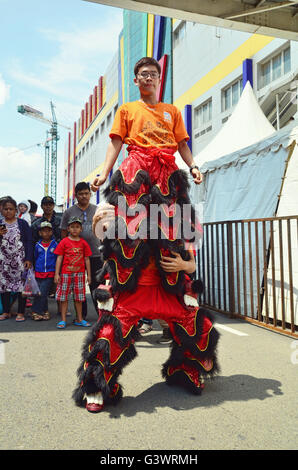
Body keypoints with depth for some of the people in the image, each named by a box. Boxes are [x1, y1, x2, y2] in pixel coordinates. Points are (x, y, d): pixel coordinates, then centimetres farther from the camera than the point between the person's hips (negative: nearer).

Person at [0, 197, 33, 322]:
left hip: (20, 259, -2)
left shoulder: (22, 223, 2)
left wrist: (29, 259, -9)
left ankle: (21, 312, 8)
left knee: (21, 284, -2)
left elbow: (29, 241, -1)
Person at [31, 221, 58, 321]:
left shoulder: (55, 245, -1)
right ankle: (45, 311, 17)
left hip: (50, 274, -3)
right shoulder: (37, 245, 6)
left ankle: (36, 312, 4)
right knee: (39, 293, 4)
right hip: (38, 274, 3)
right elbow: (34, 259, 17)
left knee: (42, 293, -8)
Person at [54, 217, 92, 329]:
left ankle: (79, 319, 19)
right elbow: (59, 258, -1)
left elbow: (86, 259, 8)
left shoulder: (83, 243, 5)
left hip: (79, 273, 2)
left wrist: (89, 274, 7)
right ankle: (63, 320, 13)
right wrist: (56, 274, -6)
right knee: (64, 297, 3)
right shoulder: (64, 242, -1)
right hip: (66, 273, -2)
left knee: (79, 297, 9)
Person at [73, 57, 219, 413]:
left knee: (173, 235, -6)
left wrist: (193, 167, 0)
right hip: (135, 172, -3)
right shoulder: (127, 110, 19)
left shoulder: (172, 112, 26)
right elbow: (116, 142, 9)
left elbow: (182, 144, 18)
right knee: (129, 234, -16)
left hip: (168, 174, 3)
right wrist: (104, 171, -6)